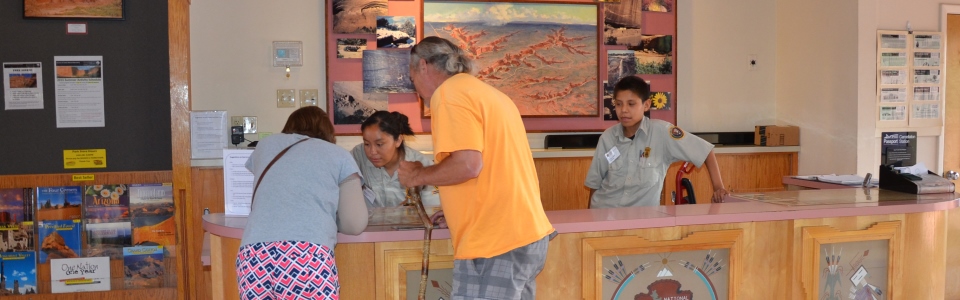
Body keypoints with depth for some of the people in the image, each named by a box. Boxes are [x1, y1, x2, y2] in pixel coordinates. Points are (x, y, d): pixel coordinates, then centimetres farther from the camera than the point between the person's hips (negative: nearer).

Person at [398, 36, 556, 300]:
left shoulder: (449, 93, -9)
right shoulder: (487, 92, 20)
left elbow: (468, 165, -20)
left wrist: (418, 175, -3)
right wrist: (452, 208, 27)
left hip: (495, 243, -9)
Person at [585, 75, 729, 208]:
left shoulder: (661, 131, -9)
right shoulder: (607, 137, 0)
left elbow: (706, 152, -5)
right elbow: (594, 183, 9)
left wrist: (718, 188, -9)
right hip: (604, 211, 2)